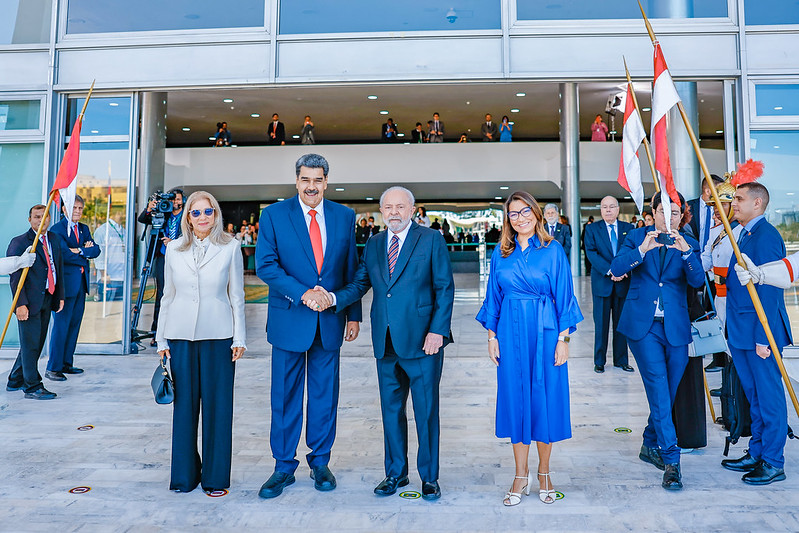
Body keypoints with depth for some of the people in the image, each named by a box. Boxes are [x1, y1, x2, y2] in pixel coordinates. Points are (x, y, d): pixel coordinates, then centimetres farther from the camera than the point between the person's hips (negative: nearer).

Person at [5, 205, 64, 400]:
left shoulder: (54, 239, 12)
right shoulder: (19, 242, -7)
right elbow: (15, 276, -12)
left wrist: (60, 296, 13)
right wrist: (20, 304, -18)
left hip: (47, 300, 7)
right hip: (30, 301, -7)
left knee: (37, 342, 14)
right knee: (30, 344, -1)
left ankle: (16, 381, 30)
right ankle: (33, 387, 8)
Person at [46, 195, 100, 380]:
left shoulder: (84, 229, 16)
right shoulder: (56, 230, -6)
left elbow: (95, 250, 3)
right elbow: (64, 255, -17)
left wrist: (80, 251, -13)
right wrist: (85, 257, -4)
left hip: (81, 283, 7)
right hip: (65, 283, -7)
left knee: (75, 324, 11)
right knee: (61, 325, -5)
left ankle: (66, 363, 21)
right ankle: (53, 368, 2)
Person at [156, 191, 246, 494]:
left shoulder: (230, 247, 2)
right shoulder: (174, 249, 9)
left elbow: (237, 296, 3)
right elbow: (168, 295, 12)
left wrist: (239, 338, -1)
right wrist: (161, 339, 9)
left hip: (218, 335, -2)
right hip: (181, 335, 2)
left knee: (217, 405, 3)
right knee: (184, 404, 8)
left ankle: (215, 476, 17)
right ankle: (184, 475, 23)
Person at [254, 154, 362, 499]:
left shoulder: (344, 216, 7)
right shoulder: (273, 215, -1)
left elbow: (351, 270, 9)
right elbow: (265, 265, -8)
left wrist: (354, 315, 6)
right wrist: (302, 293, -19)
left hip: (330, 321, 2)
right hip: (289, 318, -2)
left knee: (325, 394, 11)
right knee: (285, 396, 7)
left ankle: (320, 463, 28)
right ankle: (284, 467, 24)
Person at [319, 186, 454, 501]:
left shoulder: (431, 239, -1)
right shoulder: (373, 245, 12)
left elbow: (445, 288, -5)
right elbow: (360, 284, 9)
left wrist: (437, 331, -12)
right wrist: (334, 297, -10)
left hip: (422, 340, -4)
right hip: (386, 343, 5)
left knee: (426, 411, 5)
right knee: (391, 409, 14)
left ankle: (429, 476, 23)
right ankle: (395, 473, 32)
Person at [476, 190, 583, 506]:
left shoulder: (552, 250, -1)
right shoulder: (501, 252, 6)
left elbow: (563, 296, -2)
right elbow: (494, 297, 8)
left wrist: (563, 339, -7)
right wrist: (492, 336, 3)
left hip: (545, 333, -2)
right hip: (511, 332, 2)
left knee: (545, 398, 6)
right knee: (515, 397, 7)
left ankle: (544, 474, 26)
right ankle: (521, 477, 20)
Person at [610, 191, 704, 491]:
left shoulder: (688, 244, 8)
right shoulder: (637, 237, 4)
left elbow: (697, 281, -9)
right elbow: (616, 269, -11)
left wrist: (686, 252, -24)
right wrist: (642, 249, -25)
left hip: (675, 328, 3)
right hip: (643, 325, -3)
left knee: (667, 394, 10)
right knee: (658, 389, -11)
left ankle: (650, 446, 31)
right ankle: (670, 459, -6)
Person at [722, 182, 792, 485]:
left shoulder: (766, 236, -14)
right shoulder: (745, 235, 14)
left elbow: (769, 289, -19)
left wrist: (763, 338, -20)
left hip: (760, 332, -9)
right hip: (742, 333, 9)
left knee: (768, 396, 2)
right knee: (754, 396, 17)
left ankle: (773, 463, 14)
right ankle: (756, 454, 29)